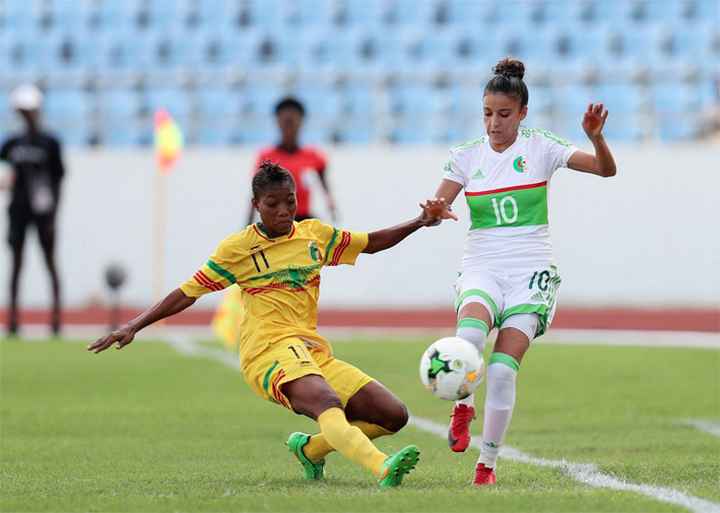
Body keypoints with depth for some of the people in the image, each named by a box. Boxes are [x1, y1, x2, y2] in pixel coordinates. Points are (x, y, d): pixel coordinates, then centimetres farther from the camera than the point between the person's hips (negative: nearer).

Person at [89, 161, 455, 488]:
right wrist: (133, 326, 3)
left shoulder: (315, 234, 17)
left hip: (315, 352, 7)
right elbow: (186, 294, 9)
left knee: (394, 415, -4)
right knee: (328, 404, -37)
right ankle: (383, 470, -63)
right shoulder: (237, 249, 5)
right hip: (271, 352, -7)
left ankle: (310, 449, 13)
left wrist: (420, 223, 18)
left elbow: (371, 243, 29)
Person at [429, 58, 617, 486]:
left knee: (504, 368, -15)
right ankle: (463, 408, -6)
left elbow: (607, 169, -7)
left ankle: (488, 462, 0)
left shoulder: (540, 148, -1)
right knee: (470, 332, -32)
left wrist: (596, 136, -27)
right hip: (483, 268, 1)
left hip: (531, 272, -1)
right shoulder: (466, 156, 6)